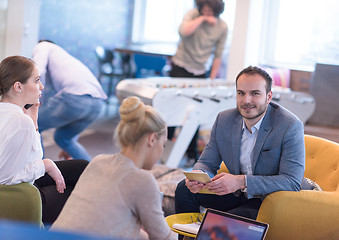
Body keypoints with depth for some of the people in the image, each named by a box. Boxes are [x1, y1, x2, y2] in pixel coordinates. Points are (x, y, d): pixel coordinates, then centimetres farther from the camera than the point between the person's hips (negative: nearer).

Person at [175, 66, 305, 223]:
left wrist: (242, 181, -36)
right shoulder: (224, 120, -2)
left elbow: (292, 182, -26)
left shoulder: (290, 126, -20)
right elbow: (207, 163, 5)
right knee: (184, 189, -4)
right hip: (237, 195, 6)